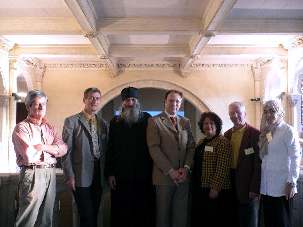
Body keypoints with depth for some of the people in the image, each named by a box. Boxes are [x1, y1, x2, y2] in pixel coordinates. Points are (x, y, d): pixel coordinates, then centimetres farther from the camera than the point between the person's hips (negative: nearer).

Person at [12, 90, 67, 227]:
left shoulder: (48, 127, 16)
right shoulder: (21, 128, -5)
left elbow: (63, 149, 3)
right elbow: (29, 155, -18)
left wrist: (43, 146, -12)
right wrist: (52, 148, -3)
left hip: (50, 174, 6)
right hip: (32, 174, -6)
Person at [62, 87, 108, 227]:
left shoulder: (103, 123, 12)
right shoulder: (72, 121, -3)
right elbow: (66, 151, -7)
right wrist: (69, 176, -12)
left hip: (98, 176, 5)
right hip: (81, 176, -5)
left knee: (94, 216, 12)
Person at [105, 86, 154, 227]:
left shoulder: (148, 120, 4)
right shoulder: (115, 122, 8)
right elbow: (110, 149, 6)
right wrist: (109, 173, -1)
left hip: (144, 177, -1)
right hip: (121, 177, 1)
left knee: (144, 214, 4)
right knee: (121, 215, 6)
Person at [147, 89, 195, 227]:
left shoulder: (185, 122, 14)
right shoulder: (154, 121, -1)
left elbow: (191, 147, 9)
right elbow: (154, 148, -10)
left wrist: (186, 168, -7)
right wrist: (170, 171, -14)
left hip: (183, 177, 4)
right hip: (164, 175, -4)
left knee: (181, 215, 7)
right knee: (163, 215, 6)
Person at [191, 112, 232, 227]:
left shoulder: (222, 142, -9)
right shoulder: (201, 142, 14)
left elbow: (222, 167, -17)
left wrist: (215, 188, -20)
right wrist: (194, 185, 13)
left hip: (214, 190, -7)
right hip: (199, 189, 7)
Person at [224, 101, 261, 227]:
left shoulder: (255, 134, -9)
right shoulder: (227, 134, 9)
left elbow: (258, 163, -12)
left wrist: (255, 189, -16)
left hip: (247, 187, -5)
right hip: (230, 185, 5)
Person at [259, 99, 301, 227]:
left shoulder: (288, 131, -7)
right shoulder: (266, 132, 10)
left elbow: (295, 158, -10)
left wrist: (292, 183, -12)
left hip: (282, 187, -5)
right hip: (266, 187, 5)